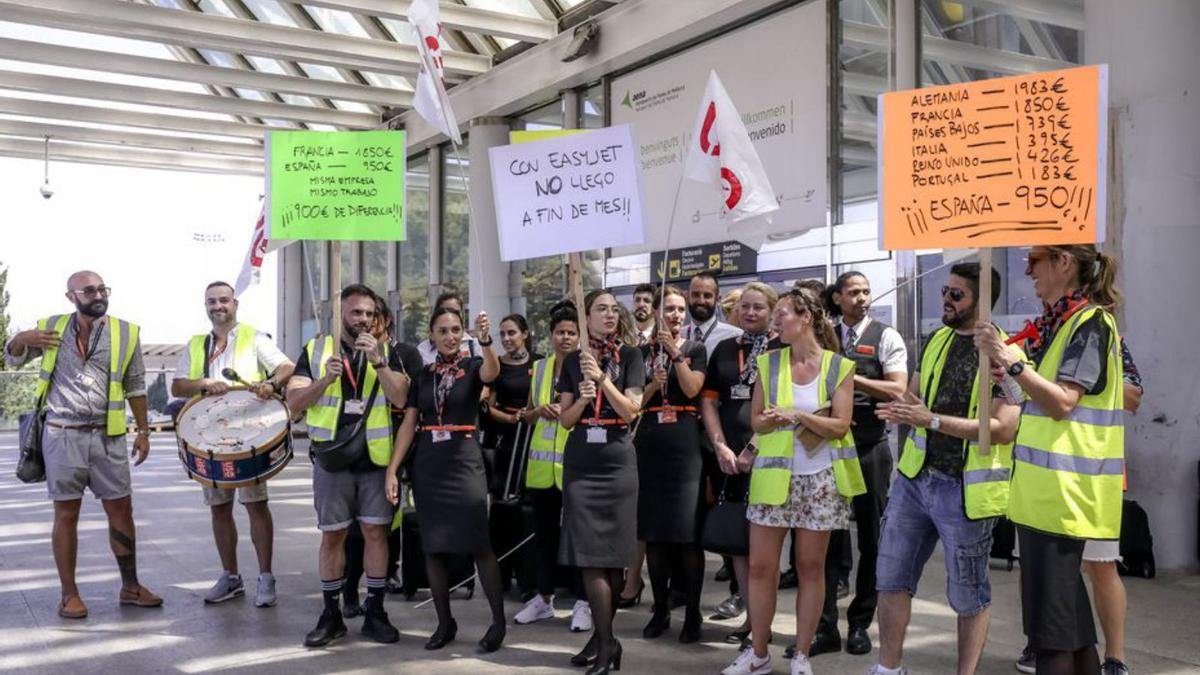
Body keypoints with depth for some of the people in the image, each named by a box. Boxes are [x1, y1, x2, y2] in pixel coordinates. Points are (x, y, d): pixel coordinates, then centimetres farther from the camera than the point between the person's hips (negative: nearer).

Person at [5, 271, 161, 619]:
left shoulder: (125, 332, 4)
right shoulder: (52, 328, 3)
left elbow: (135, 387, 10)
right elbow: (13, 358, 17)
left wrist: (143, 431, 7)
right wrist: (22, 339, -6)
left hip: (107, 437, 1)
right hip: (62, 436, -1)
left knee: (121, 510, 5)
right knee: (66, 514, 4)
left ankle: (130, 586, 19)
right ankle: (69, 594, 14)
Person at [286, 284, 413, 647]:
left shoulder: (386, 351, 4)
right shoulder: (316, 350, 3)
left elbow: (401, 397, -9)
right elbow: (294, 402, -2)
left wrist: (378, 361, -20)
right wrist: (325, 379, -18)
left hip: (376, 458, 0)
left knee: (376, 532, 4)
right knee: (332, 535, 6)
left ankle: (375, 612, 15)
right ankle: (331, 614, 17)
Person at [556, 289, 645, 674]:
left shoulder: (630, 356, 2)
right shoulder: (573, 361, 9)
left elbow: (631, 412, -7)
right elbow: (565, 420, 7)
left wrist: (602, 378, -18)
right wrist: (582, 399, -12)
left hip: (617, 460, -2)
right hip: (580, 462, 2)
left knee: (612, 553, -1)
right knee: (589, 554, -4)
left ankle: (604, 638, 7)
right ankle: (606, 641, 3)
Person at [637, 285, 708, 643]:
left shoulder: (695, 348, 6)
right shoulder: (642, 352, 11)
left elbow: (692, 389, -9)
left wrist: (675, 352, -12)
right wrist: (652, 385, -11)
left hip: (685, 445, -3)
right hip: (650, 446, 3)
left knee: (688, 533, -5)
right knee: (652, 532, 5)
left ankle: (692, 613, 5)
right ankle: (660, 609, 17)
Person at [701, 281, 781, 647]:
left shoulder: (783, 349, 0)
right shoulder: (724, 349, 14)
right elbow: (709, 401, 12)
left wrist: (755, 447, -11)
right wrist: (721, 447, -1)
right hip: (728, 456, 5)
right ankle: (751, 614, 15)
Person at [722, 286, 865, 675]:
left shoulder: (839, 367, -2)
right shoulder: (768, 362, 6)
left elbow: (839, 427, -7)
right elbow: (756, 420, 6)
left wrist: (799, 415, -20)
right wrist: (775, 420, -15)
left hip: (819, 479, -2)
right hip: (773, 475, 2)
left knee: (811, 568, 6)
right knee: (760, 567, 1)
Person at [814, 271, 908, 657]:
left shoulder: (886, 338, -1)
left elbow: (897, 391, -12)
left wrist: (850, 377, -16)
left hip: (871, 448, -2)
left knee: (871, 537, 8)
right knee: (827, 537, 3)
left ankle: (860, 624, 21)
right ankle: (825, 627, 10)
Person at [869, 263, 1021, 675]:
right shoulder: (937, 340, 8)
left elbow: (1004, 428, -22)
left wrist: (932, 420, -25)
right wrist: (901, 411, -3)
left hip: (964, 489, -7)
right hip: (915, 477, 7)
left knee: (968, 594, 9)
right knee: (891, 577, 13)